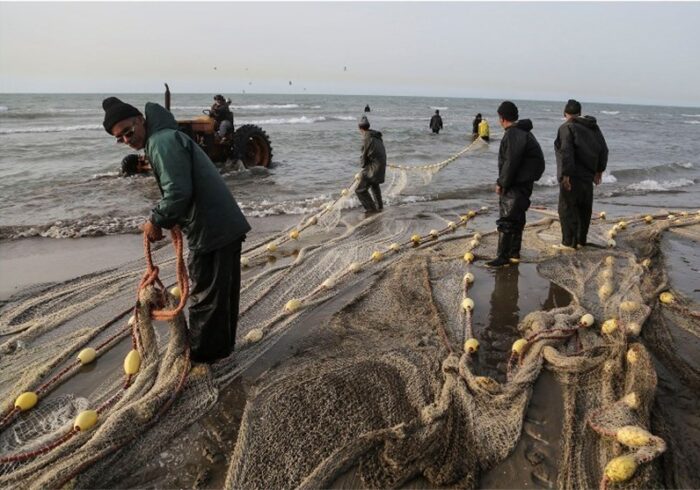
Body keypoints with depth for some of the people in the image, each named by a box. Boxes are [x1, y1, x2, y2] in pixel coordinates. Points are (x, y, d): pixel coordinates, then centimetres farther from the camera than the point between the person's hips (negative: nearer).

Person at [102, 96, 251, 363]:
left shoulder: (162, 141, -13)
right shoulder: (169, 137, 20)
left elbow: (178, 193, -22)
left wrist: (156, 221, -9)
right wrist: (161, 220, 15)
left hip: (211, 231, -10)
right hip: (226, 225, 10)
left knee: (205, 294, 5)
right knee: (223, 290, 19)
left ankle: (202, 352, 20)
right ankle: (221, 344, 35)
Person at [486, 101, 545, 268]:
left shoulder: (513, 134, -18)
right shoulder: (523, 132, 15)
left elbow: (511, 163, -23)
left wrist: (501, 183, -13)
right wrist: (503, 182, 14)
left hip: (517, 185, -11)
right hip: (523, 183, 11)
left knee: (506, 220, -8)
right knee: (516, 218, 17)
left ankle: (503, 257, -4)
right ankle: (514, 254, 27)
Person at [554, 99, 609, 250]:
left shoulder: (566, 128, -11)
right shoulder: (593, 127, 13)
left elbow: (566, 152, -21)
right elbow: (603, 149, 14)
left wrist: (565, 175, -21)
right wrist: (599, 170, 20)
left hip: (572, 176, -7)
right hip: (588, 175, 8)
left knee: (567, 208, -2)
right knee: (584, 208, 14)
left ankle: (569, 242, -2)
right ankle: (581, 240, 23)